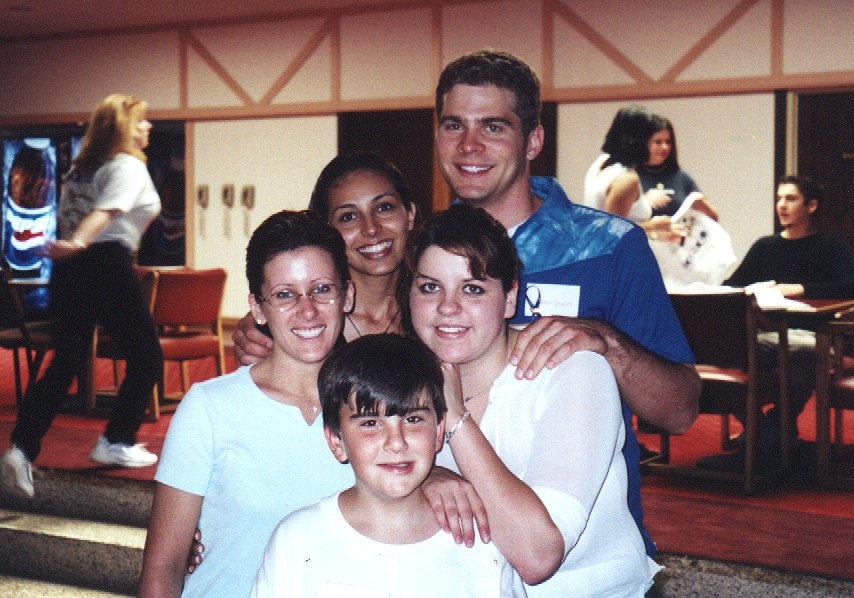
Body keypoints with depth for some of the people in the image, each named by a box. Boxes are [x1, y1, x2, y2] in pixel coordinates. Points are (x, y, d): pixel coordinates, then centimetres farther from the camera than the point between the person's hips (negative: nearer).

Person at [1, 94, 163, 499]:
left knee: (64, 365, 9)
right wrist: (79, 244, -36)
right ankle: (117, 443, 13)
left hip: (70, 269, 8)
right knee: (146, 358, 10)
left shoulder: (80, 168, 18)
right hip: (109, 265, -7)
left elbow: (66, 217, 19)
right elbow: (106, 211, -22)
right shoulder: (129, 166, -5)